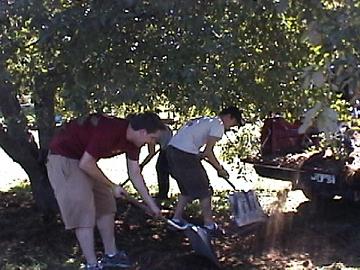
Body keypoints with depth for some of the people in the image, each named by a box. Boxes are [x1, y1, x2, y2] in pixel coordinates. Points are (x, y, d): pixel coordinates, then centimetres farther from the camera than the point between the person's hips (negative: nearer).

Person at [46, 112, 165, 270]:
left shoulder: (132, 139, -4)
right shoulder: (109, 132, -33)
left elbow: (135, 174, 6)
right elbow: (85, 164, -27)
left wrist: (151, 204, 9)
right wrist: (112, 186, -16)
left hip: (84, 160, 10)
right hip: (63, 156, -10)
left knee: (105, 204, 10)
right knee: (84, 210, -12)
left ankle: (111, 254, 20)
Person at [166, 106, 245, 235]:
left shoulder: (206, 120, 25)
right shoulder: (218, 125, -2)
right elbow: (208, 152, -7)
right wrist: (220, 169, 3)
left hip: (171, 148, 9)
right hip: (185, 154, -9)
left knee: (187, 188, 21)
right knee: (203, 190, 2)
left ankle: (177, 218, 23)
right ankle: (209, 224, 8)